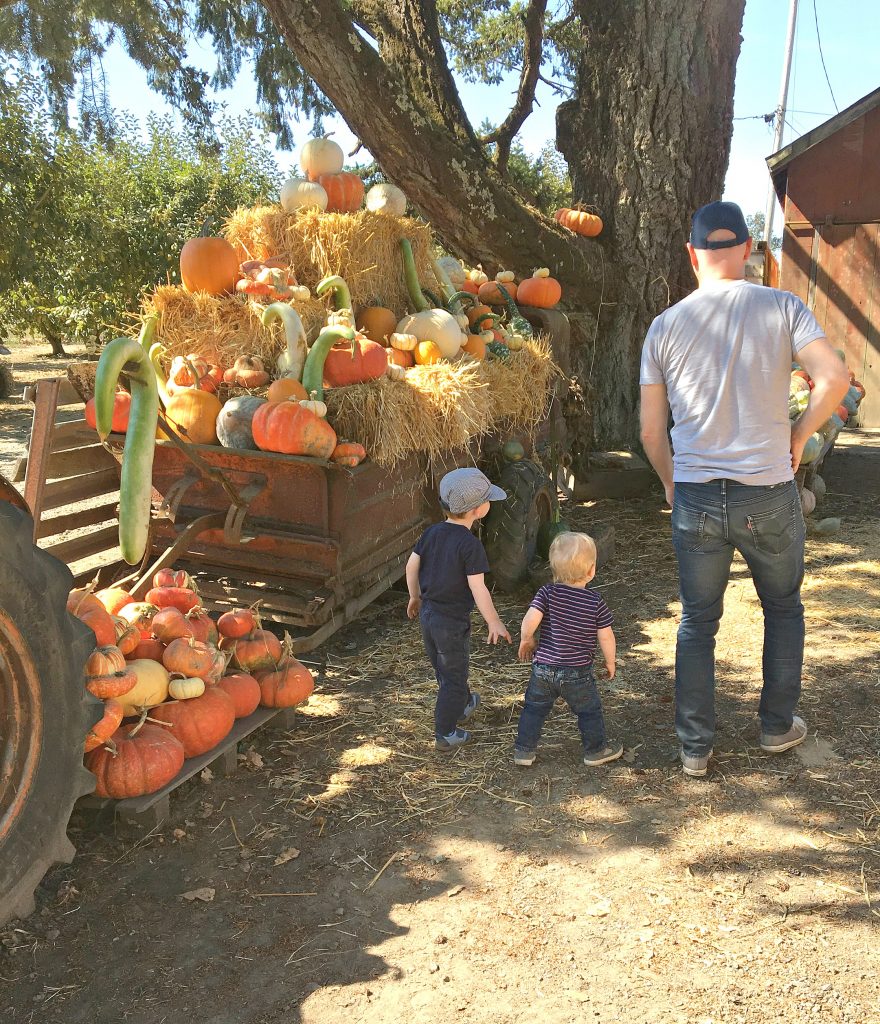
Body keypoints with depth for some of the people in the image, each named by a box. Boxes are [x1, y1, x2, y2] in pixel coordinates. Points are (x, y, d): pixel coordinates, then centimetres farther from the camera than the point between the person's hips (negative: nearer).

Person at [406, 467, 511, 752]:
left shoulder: (432, 532, -2)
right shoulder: (470, 545, -23)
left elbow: (411, 565, 4)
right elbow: (477, 588, -24)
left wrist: (415, 597, 19)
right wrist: (494, 623, -14)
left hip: (428, 613, 7)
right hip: (452, 621, -7)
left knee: (444, 668, 25)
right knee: (454, 677, 8)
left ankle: (463, 705, 49)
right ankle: (445, 735, 17)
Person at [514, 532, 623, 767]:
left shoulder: (548, 593, -9)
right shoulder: (596, 602, -10)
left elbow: (529, 621, -19)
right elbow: (605, 636, -6)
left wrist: (526, 641, 0)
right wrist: (610, 662, 11)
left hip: (543, 668, 2)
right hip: (577, 673, -2)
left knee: (534, 708, 19)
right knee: (589, 711, 19)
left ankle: (524, 750, 26)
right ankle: (595, 750, 33)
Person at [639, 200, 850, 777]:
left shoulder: (665, 326, 0)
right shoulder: (782, 307, -4)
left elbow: (651, 431, 1)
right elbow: (835, 378, -17)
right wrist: (798, 437, 0)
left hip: (695, 498, 1)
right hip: (769, 497, -1)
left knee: (698, 623, 14)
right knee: (784, 609, 22)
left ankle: (696, 748, 22)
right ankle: (778, 726, 35)